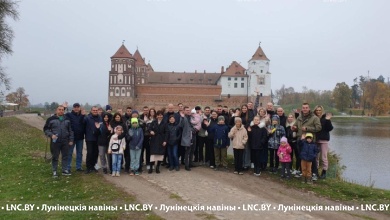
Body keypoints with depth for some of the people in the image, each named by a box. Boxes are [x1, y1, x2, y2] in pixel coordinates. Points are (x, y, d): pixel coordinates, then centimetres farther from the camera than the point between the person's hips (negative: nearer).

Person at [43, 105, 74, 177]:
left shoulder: (67, 119, 9)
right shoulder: (51, 119, -1)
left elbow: (70, 130, 13)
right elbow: (46, 129, 1)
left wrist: (71, 140, 8)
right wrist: (51, 135, -15)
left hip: (65, 142, 3)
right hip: (55, 142, -3)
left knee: (65, 156, 9)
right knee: (55, 157, 5)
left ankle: (65, 170, 20)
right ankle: (54, 171, 17)